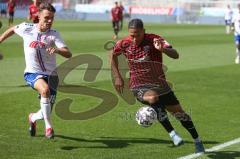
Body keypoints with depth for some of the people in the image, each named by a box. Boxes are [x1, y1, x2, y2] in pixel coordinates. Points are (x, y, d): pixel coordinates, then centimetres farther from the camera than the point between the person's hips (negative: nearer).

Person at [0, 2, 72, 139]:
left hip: (51, 74, 1)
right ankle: (48, 126, -23)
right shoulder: (26, 28, -6)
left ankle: (33, 118, 43)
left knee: (47, 111, 5)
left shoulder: (54, 35, -10)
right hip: (33, 73, -1)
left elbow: (68, 54, -22)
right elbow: (13, 30, 17)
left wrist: (57, 50, -42)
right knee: (45, 89, -35)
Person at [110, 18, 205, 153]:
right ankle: (173, 134, -26)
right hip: (139, 87, -1)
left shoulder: (154, 40, -18)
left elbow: (175, 55, -29)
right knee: (153, 98, -35)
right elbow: (113, 55, 13)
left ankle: (197, 142, 30)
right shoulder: (124, 44, -10)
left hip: (160, 84, 1)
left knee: (179, 112, 7)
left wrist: (162, 49, -49)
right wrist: (117, 77, 7)